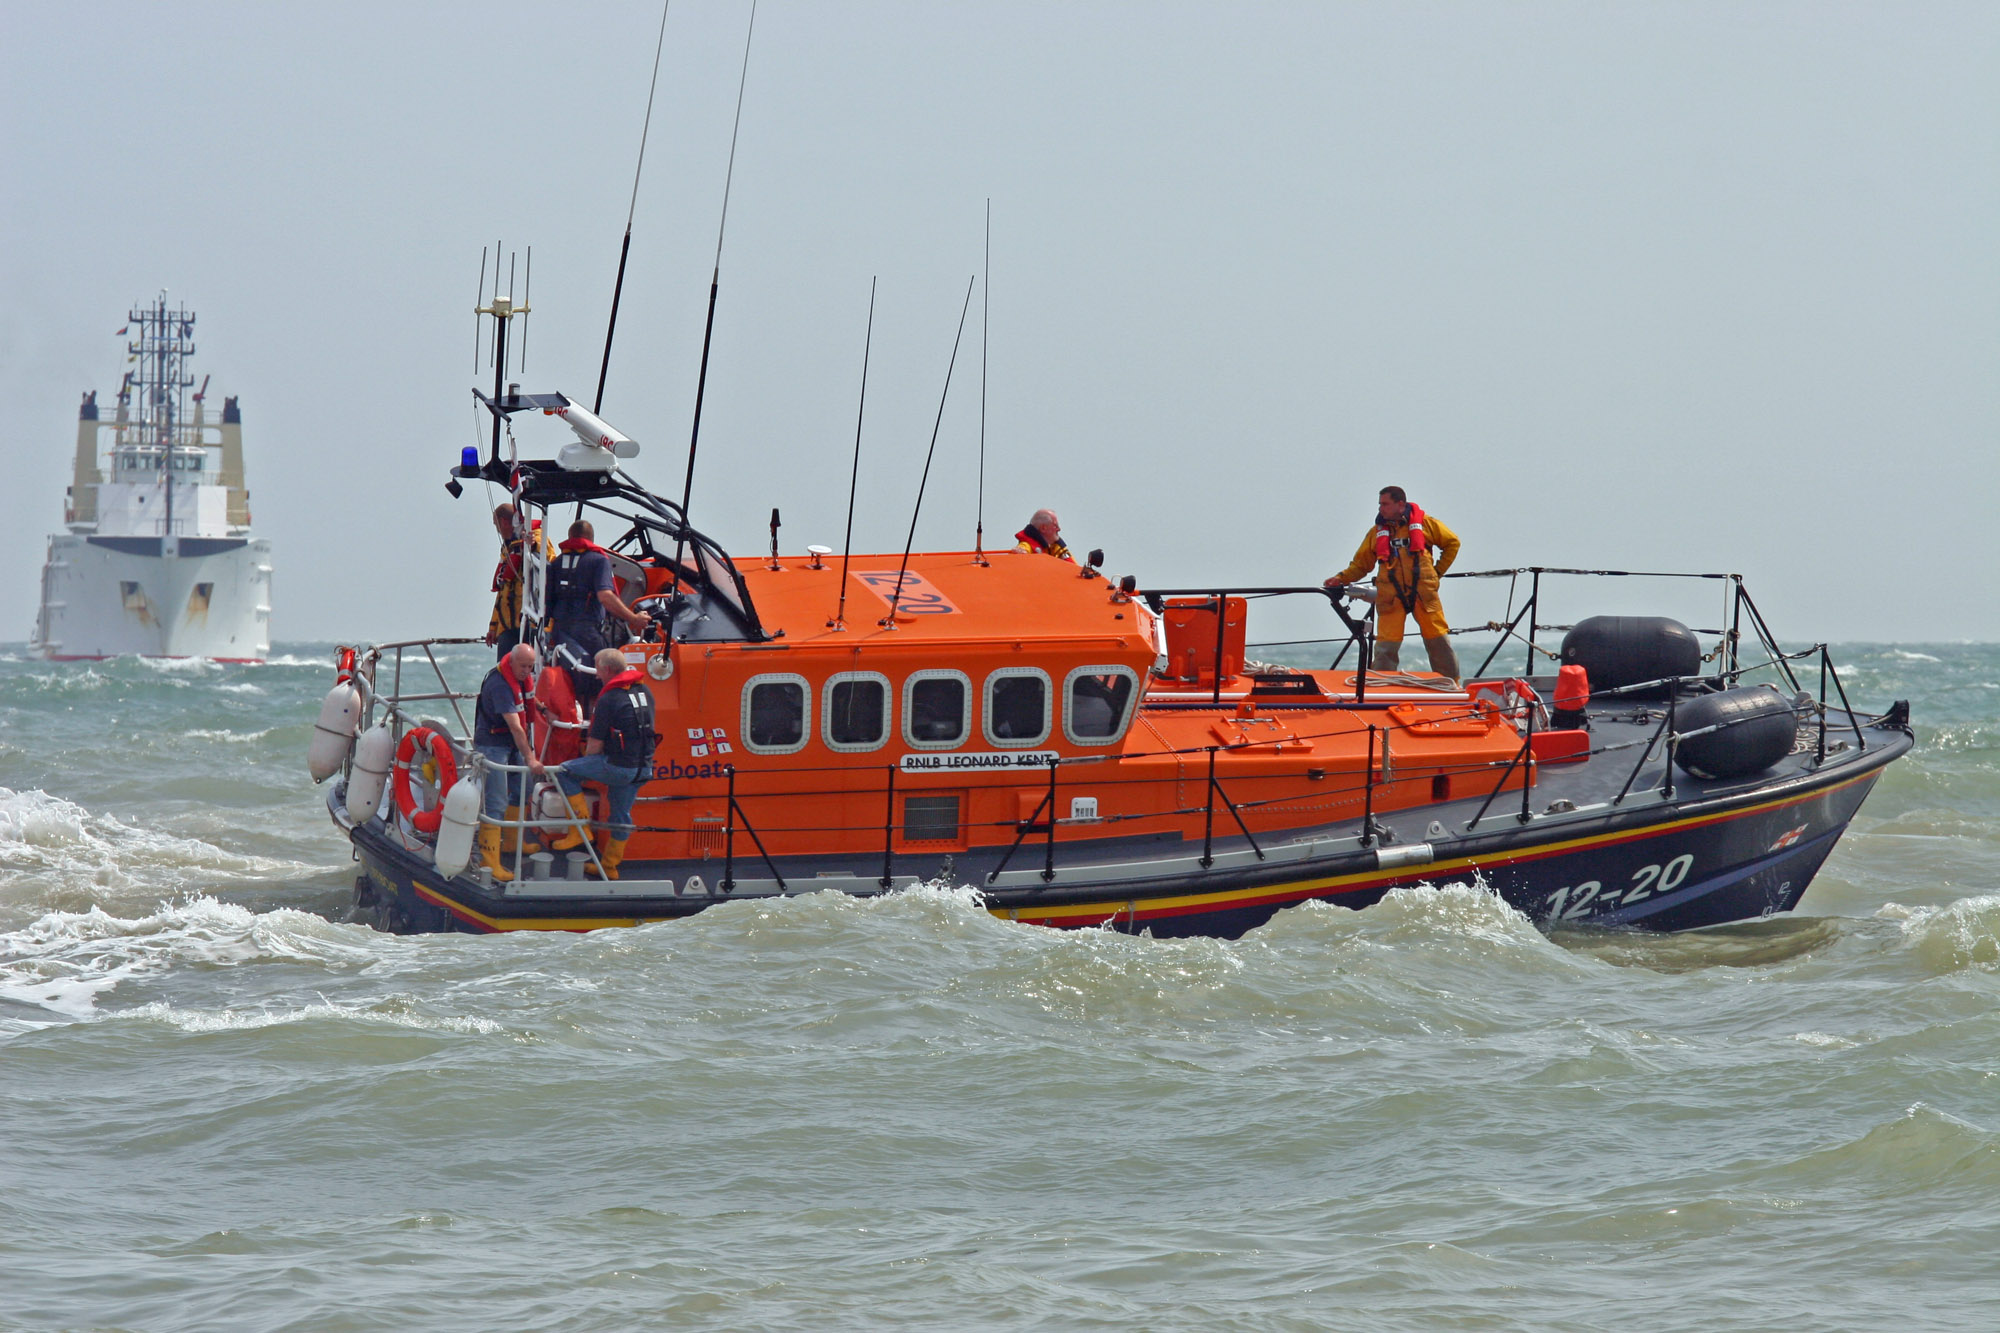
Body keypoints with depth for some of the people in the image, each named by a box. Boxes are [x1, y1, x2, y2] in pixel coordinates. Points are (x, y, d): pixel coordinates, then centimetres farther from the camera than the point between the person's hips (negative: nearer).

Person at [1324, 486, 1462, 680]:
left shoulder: (1424, 523, 6)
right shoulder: (1377, 532, 12)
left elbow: (1452, 542, 17)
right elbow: (1360, 564, 15)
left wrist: (1438, 571, 10)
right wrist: (1342, 578, 0)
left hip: (1423, 592, -1)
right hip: (1390, 596, 1)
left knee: (1438, 641, 2)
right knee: (1385, 647, -5)